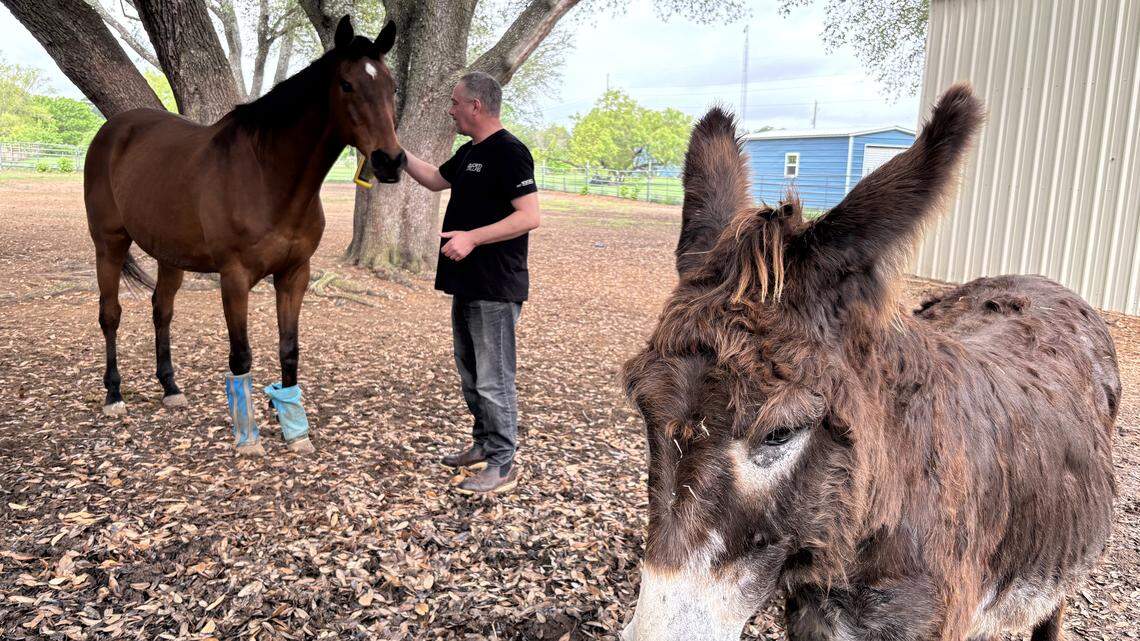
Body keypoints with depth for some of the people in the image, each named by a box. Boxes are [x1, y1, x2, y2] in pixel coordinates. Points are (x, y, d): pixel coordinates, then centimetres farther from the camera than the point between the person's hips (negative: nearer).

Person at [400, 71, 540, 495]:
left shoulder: (509, 152, -15)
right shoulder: (468, 153, 15)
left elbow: (530, 216, -22)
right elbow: (435, 180, 31)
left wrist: (472, 237, -25)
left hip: (496, 290, -10)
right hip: (466, 285, 10)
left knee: (493, 379, -4)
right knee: (470, 374, 18)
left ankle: (503, 465, 7)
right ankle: (483, 446, 31)